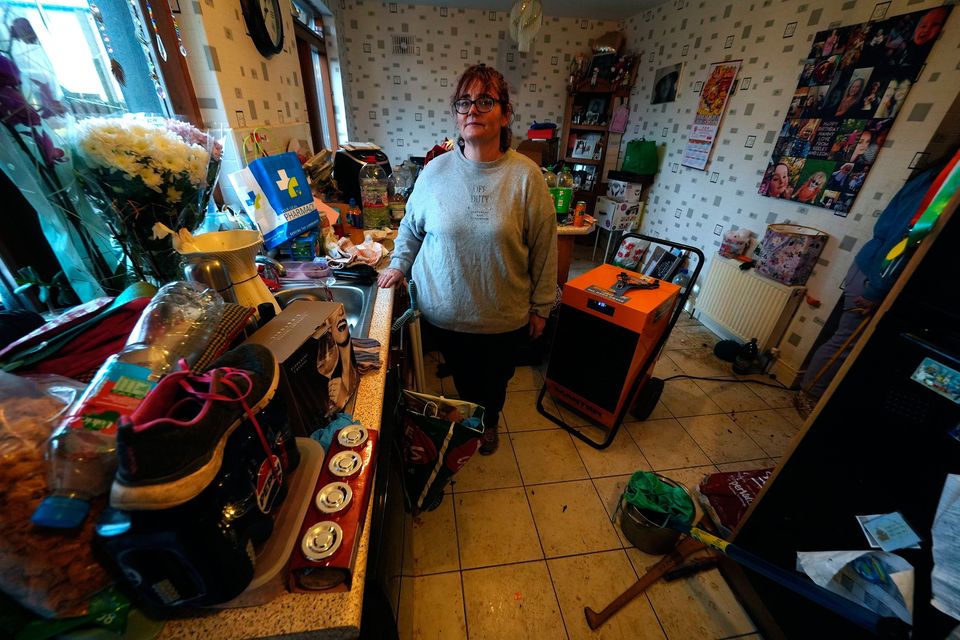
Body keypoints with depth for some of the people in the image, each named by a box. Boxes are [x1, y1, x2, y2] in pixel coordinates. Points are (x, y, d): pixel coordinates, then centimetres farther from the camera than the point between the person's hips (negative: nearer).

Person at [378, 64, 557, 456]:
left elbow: (543, 247, -7)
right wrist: (399, 265, 5)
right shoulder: (435, 171, -5)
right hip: (444, 312, 1)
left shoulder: (525, 175, -11)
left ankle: (489, 420, 55)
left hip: (504, 317, 0)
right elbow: (411, 225, 11)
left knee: (495, 379, 23)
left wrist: (541, 306, -3)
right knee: (462, 376, 22)